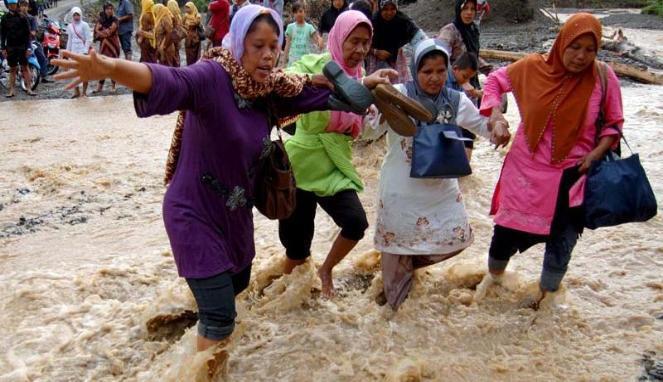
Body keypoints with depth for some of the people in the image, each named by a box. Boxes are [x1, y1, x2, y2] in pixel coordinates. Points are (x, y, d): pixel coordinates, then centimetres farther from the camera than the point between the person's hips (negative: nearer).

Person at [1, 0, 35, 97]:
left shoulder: (22, 17, 0)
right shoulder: (5, 18, 7)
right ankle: (11, 90, 6)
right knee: (12, 69, 5)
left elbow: (27, 33, -2)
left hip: (22, 46, -2)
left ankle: (29, 88, 0)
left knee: (25, 67, -1)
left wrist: (28, 47, -9)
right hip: (10, 47, 2)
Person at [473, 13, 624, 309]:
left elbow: (614, 123, 1)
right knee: (506, 229, 11)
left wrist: (597, 153, -14)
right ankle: (494, 275, 44)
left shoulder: (603, 78, -10)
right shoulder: (533, 67, -10)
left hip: (571, 175, 0)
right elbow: (495, 81, 6)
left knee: (562, 240, 13)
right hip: (526, 169, 0)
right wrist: (497, 116, -9)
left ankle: (547, 292, 42)